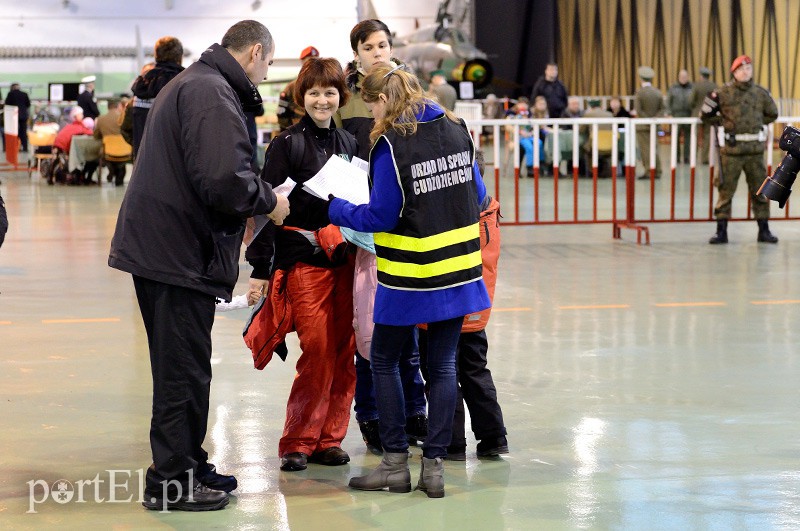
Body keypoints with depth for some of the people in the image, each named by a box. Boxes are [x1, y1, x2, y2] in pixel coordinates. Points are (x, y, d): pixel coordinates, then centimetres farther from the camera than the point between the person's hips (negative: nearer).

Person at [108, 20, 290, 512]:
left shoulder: (188, 84, 19)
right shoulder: (214, 94, -17)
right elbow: (225, 180, -28)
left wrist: (242, 214, 14)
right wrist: (268, 201, -10)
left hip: (158, 247, 11)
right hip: (181, 255, -11)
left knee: (182, 368, 18)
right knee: (184, 372, -2)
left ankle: (188, 466, 28)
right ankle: (171, 481, 5)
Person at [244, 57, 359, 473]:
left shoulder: (349, 143, 12)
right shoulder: (288, 143, -5)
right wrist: (260, 269, -10)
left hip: (343, 259, 5)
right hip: (303, 261, -5)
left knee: (344, 352, 4)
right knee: (317, 351, -9)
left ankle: (329, 438, 14)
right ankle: (298, 442, 3)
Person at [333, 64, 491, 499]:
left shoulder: (390, 143, -14)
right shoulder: (457, 130, 4)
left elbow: (381, 216, -12)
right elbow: (477, 196, 11)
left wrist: (333, 209, 2)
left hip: (410, 277, -6)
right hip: (458, 271, 6)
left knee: (384, 362, 10)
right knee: (442, 364, 9)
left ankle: (395, 463, 10)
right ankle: (434, 466, 9)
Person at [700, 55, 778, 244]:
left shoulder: (761, 93, 5)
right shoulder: (724, 93, -2)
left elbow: (772, 114, 18)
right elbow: (706, 116, 5)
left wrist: (756, 121, 7)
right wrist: (724, 122, -4)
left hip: (755, 149, 2)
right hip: (731, 149, -2)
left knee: (760, 190, 7)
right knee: (726, 190, 0)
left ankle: (764, 230, 17)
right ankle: (721, 232, 7)